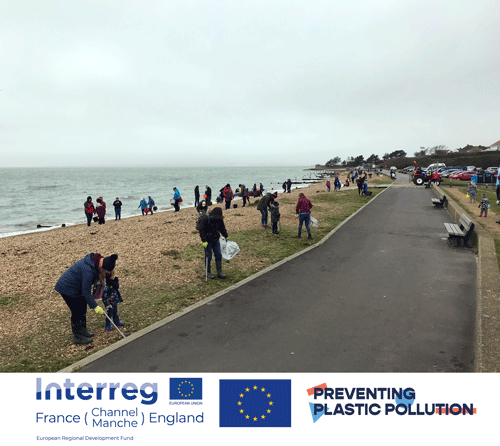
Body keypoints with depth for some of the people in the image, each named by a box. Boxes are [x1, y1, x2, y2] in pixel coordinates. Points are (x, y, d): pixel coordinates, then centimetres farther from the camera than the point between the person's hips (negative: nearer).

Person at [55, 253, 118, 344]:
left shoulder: (97, 261, -9)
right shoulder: (88, 270, -35)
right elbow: (86, 292, -29)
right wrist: (95, 307, -25)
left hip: (76, 287, 10)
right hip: (67, 289, -10)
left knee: (82, 308, 17)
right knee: (76, 312, -2)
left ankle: (83, 331, 33)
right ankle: (77, 337, 13)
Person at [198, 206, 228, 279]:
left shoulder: (219, 219, 0)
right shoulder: (205, 218, -19)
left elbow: (222, 228, 16)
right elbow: (201, 230, -20)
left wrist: (226, 236, 18)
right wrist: (204, 241, -24)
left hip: (216, 240, 6)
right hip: (208, 241, -6)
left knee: (218, 256, 7)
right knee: (208, 257, 2)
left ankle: (219, 272, 16)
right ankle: (208, 273, 17)